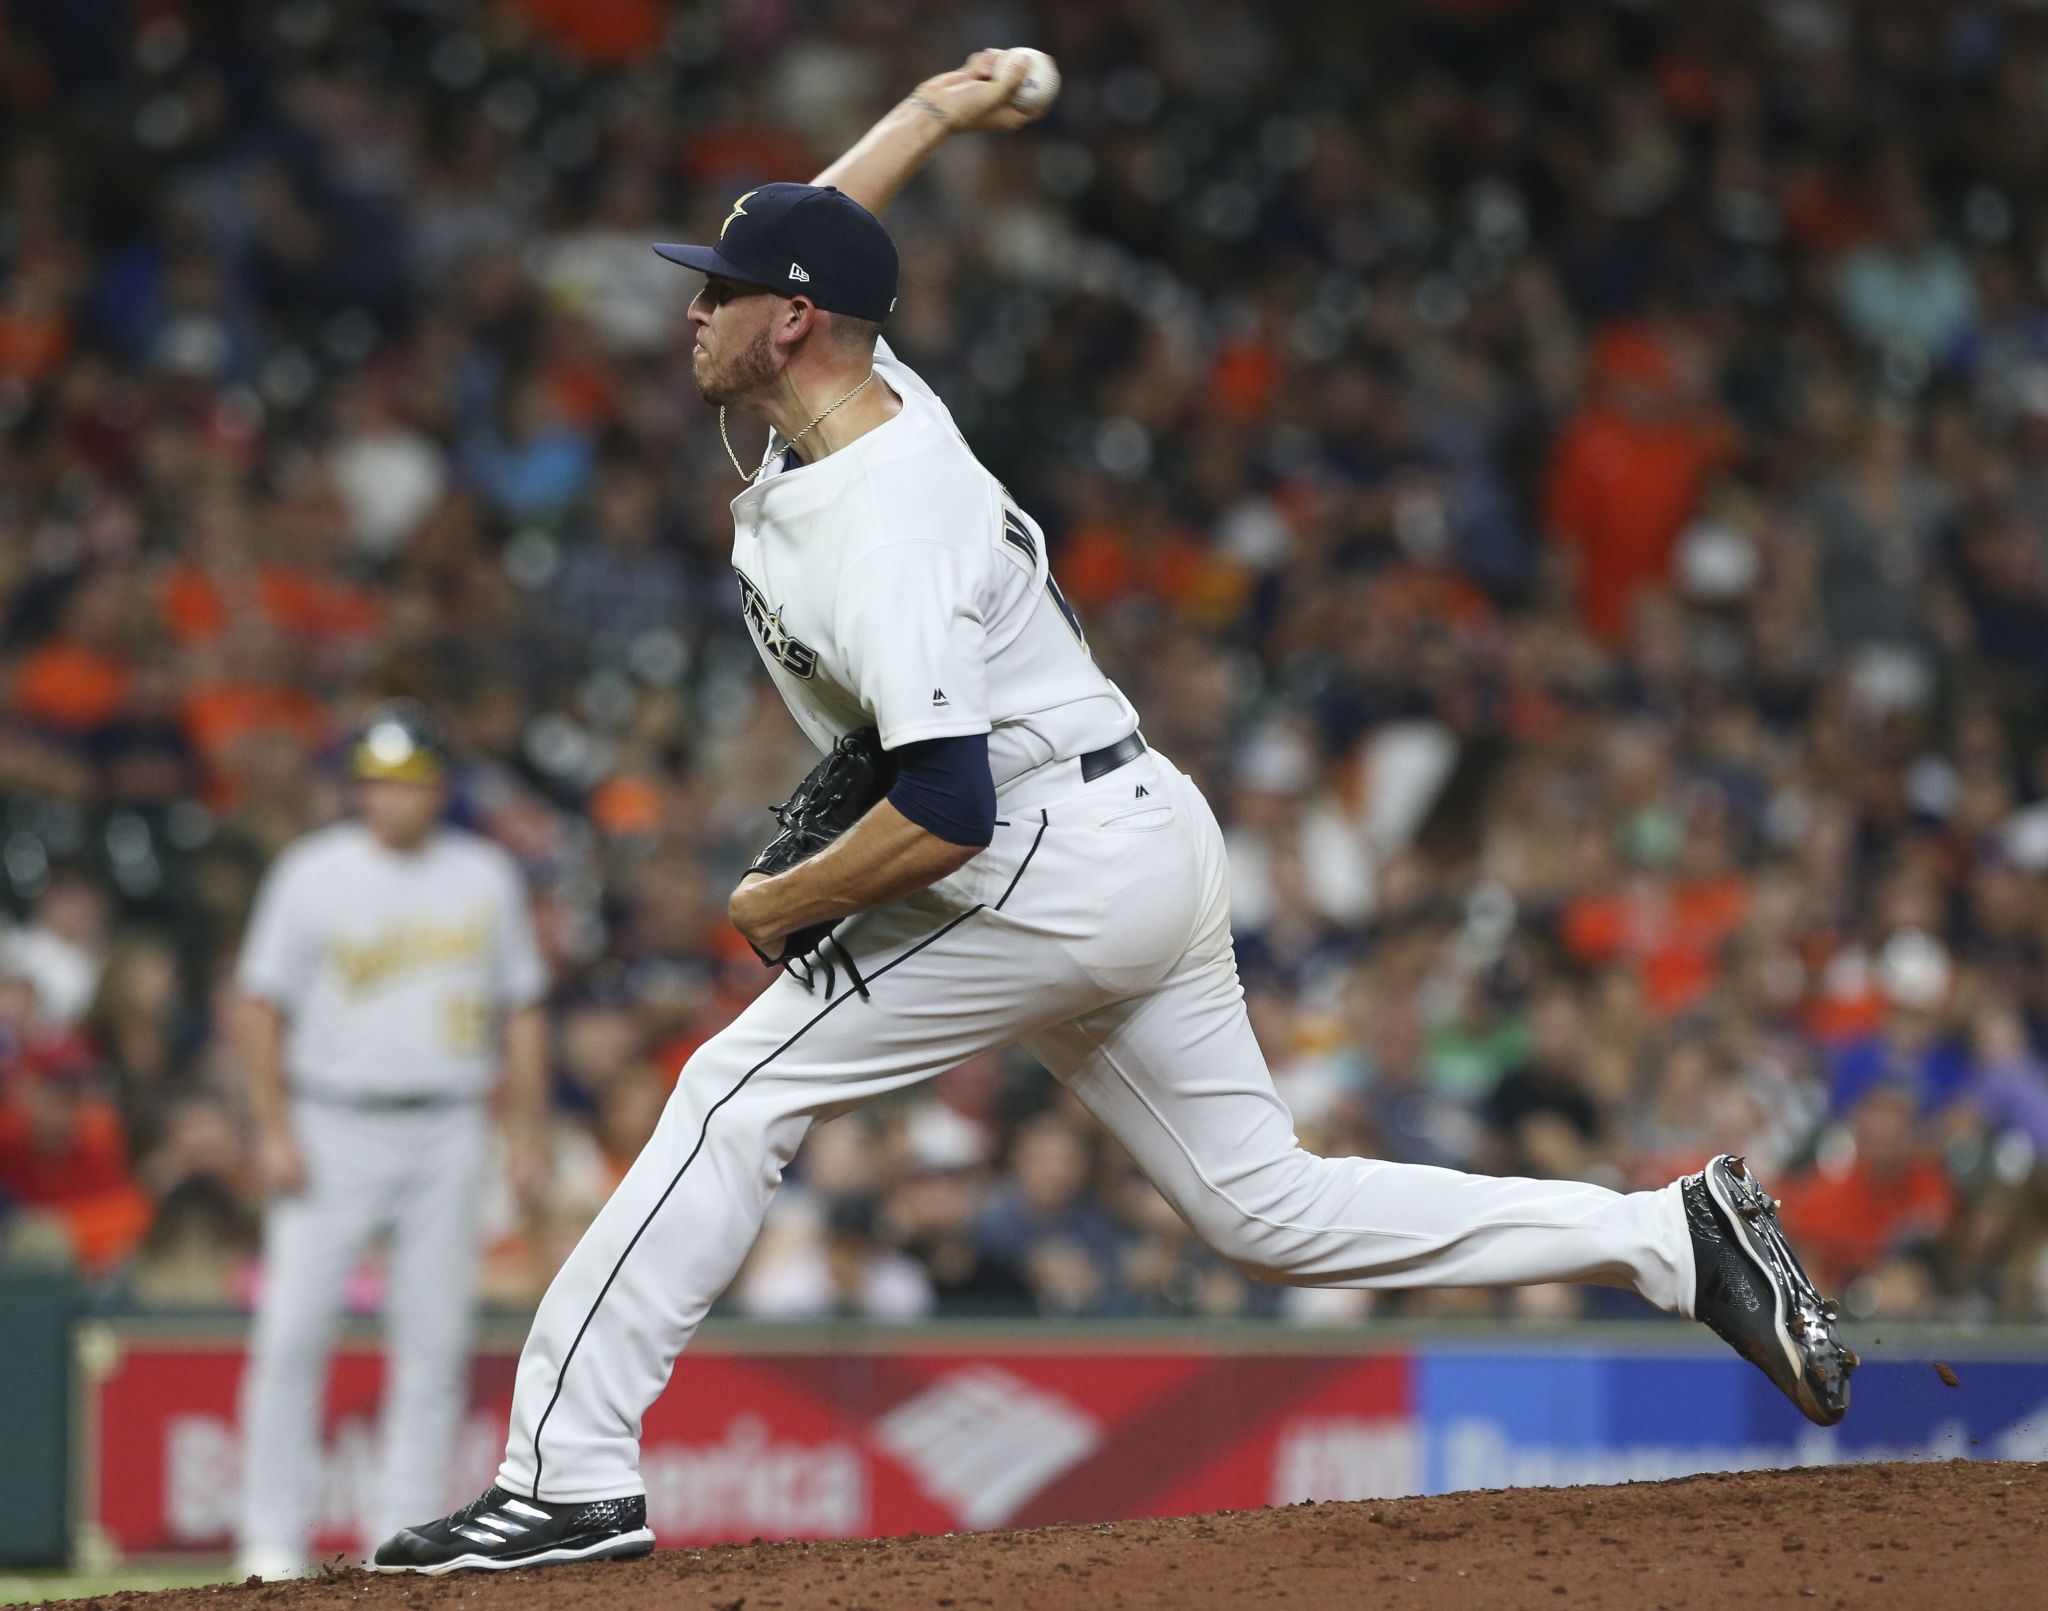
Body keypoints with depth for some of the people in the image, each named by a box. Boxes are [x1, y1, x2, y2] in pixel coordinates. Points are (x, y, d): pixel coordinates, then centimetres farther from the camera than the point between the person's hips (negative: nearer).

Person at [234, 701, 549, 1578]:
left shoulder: (485, 875, 8)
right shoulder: (312, 874, 0)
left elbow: (521, 1009, 13)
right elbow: (263, 1004, 0)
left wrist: (527, 1132, 6)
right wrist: (274, 1131, -7)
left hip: (445, 1137, 3)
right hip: (332, 1130, -2)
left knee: (435, 1346, 1)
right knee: (292, 1333, -9)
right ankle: (274, 1539, -4)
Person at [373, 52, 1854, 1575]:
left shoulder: (886, 535, -23)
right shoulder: (866, 388, 5)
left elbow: (947, 811, -30)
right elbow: (810, 237, 29)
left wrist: (781, 904, -16)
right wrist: (934, 112, 32)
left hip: (1062, 874, -10)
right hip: (1152, 848, 10)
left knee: (739, 1095, -10)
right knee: (1266, 1205, 11)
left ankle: (569, 1477, -13)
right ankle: (1680, 1237, 8)